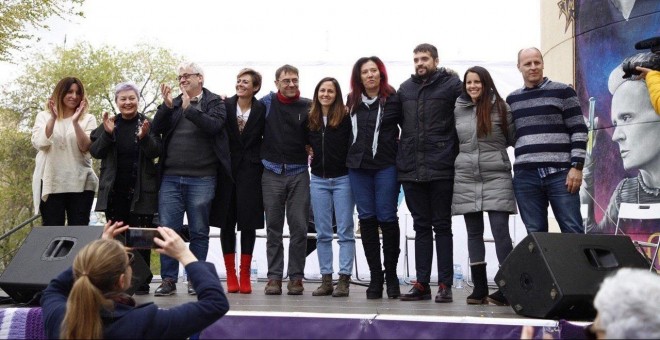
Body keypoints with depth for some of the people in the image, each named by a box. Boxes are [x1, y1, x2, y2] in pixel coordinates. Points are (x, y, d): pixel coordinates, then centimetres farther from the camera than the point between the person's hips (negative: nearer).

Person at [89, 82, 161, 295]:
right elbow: (95, 152, 2)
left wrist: (144, 137, -25)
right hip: (113, 190, 3)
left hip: (141, 191, -3)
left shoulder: (147, 123, 1)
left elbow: (156, 152, -7)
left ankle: (141, 282, 6)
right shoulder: (109, 123, 9)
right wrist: (107, 133, -14)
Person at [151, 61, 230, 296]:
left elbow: (214, 125, -13)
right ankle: (169, 279, 9)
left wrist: (190, 109, -19)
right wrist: (166, 106, -9)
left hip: (201, 178, -3)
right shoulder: (173, 103, 15)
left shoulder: (214, 102, 5)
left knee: (199, 231, 5)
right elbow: (156, 129, 4)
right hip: (171, 177, 3)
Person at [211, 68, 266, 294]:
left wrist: (262, 163, -1)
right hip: (227, 171, 1)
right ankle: (230, 275, 12)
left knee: (248, 223, 1)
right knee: (226, 223, 3)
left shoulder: (262, 110, 0)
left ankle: (245, 275, 10)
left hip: (250, 172, -1)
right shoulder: (225, 106, 1)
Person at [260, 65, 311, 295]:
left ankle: (296, 277, 7)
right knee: (273, 227, 4)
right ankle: (274, 276, 9)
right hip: (272, 172, 0)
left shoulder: (307, 106, 5)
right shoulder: (267, 103, 6)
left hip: (298, 173, 0)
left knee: (299, 227, -1)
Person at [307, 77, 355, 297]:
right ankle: (326, 279, 13)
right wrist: (309, 154, 3)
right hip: (318, 180, 5)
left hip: (342, 179, -4)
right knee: (322, 233, 7)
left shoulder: (345, 118, -5)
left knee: (345, 231, 0)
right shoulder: (310, 119, 8)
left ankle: (344, 279, 3)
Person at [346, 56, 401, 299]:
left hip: (386, 167, -4)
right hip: (358, 167, 4)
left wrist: (399, 150, -4)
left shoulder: (393, 99, -3)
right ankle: (375, 275, 13)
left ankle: (391, 274, 13)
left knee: (387, 218, -1)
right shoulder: (352, 101, 10)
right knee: (366, 219, 4)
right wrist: (355, 155, 14)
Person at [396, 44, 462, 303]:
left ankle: (445, 284, 7)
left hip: (441, 169, -4)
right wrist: (404, 154, 13)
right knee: (421, 226, 10)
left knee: (442, 226, 2)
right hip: (411, 170, 5)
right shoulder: (405, 88, 13)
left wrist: (454, 151, -7)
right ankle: (422, 283, 15)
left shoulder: (452, 84, -1)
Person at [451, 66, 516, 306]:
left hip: (496, 177, -3)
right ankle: (479, 289, 12)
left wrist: (492, 148, -3)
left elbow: (513, 138, 6)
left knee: (500, 230, -11)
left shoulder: (500, 108, 1)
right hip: (466, 179, 3)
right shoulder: (458, 110, 8)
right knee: (474, 233, 6)